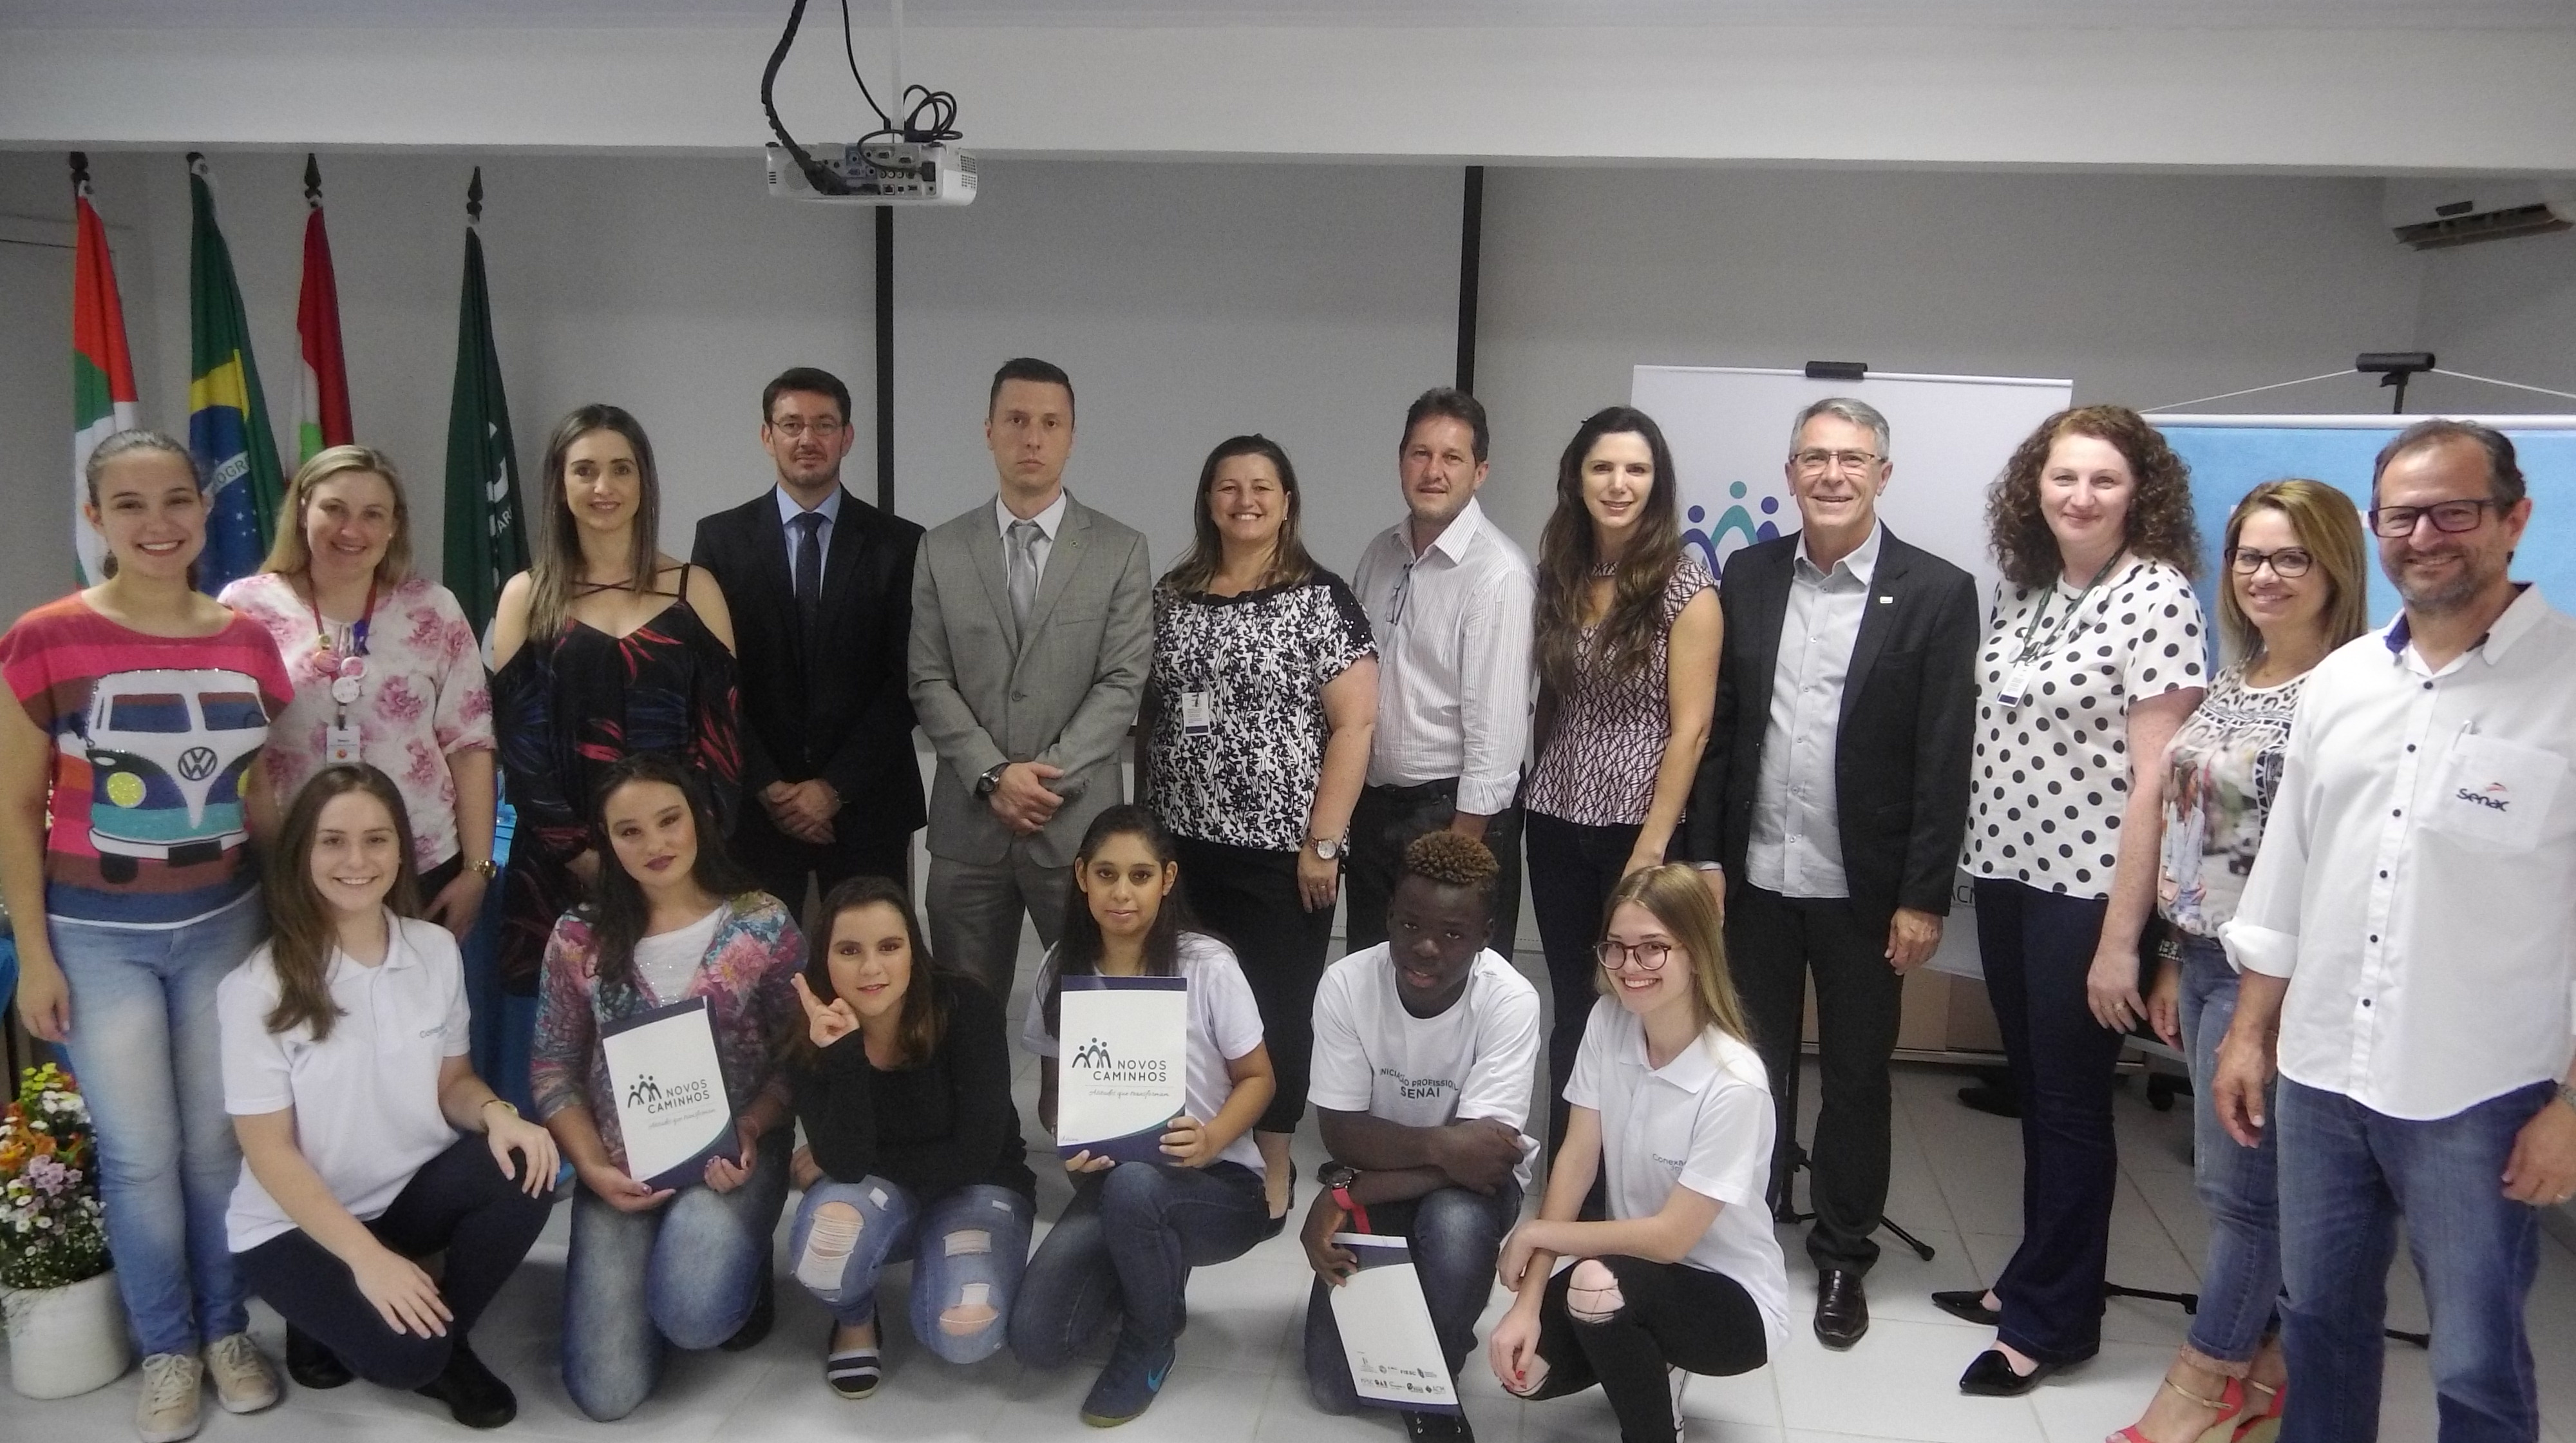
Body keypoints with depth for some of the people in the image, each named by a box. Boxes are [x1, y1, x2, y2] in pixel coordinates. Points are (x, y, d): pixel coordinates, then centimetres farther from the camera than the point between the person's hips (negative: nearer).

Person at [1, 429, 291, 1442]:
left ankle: (227, 1330, 30)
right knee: (139, 1153, 7)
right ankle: (167, 1349, 25)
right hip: (97, 936, -2)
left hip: (224, 924, 3)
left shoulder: (246, 641, 0)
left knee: (219, 1139, 12)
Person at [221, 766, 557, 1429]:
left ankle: (447, 1342, -1)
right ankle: (330, 1319, 9)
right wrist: (367, 1258, -23)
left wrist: (495, 1114, -21)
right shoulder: (259, 988, -17)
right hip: (296, 1223, -4)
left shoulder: (436, 950, -4)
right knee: (403, 1352, -27)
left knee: (524, 1171, -26)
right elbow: (270, 1151, -16)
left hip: (412, 1192, 5)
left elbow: (452, 1080, 4)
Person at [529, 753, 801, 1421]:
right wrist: (594, 1168, -10)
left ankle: (738, 1266, 9)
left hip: (731, 1154, -2)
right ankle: (645, 1268, 25)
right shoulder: (579, 938, -1)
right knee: (607, 1394, -8)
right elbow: (553, 1070, 3)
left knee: (692, 1315, -30)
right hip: (622, 1164, 2)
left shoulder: (764, 923, -5)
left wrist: (751, 1129, -18)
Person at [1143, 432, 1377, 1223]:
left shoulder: (1320, 600, -6)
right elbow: (1148, 712, 14)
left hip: (1279, 848, -4)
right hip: (1182, 846, 4)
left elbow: (1354, 723, -10)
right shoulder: (1172, 595, 9)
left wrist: (1323, 842, -14)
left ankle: (1272, 1163, 22)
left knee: (1275, 1006, 4)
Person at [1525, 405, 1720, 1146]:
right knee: (1572, 1010, 13)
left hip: (1637, 829, -4)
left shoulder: (1684, 583, -9)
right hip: (1557, 826, 4)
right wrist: (1537, 793, 5)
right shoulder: (1558, 574, 6)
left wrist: (1651, 848, -13)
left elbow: (1690, 728, -11)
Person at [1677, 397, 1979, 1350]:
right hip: (1754, 877, 3)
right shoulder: (1748, 575, 4)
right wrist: (1704, 856, 1)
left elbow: (1945, 760, -8)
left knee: (1856, 1076, 11)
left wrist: (1923, 898, -10)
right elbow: (1717, 726, 5)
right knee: (1754, 1066, 14)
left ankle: (1843, 1257, 28)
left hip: (1862, 889, -2)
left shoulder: (1938, 593, -6)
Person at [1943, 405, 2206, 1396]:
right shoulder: (2022, 587, 7)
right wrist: (1968, 865, 6)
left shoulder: (2157, 597, -12)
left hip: (2087, 891, -6)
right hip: (2005, 875, 6)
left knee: (2070, 1105, 7)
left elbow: (2154, 782, -15)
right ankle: (2036, 1280, 34)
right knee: (2034, 1092, 17)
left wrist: (2119, 940, -16)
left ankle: (2050, 1321, 22)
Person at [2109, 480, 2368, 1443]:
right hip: (2206, 958, 8)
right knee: (2246, 1178, 17)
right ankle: (2268, 1361, 31)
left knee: (2243, 1182, 5)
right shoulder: (2229, 685, 10)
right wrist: (2172, 960, 15)